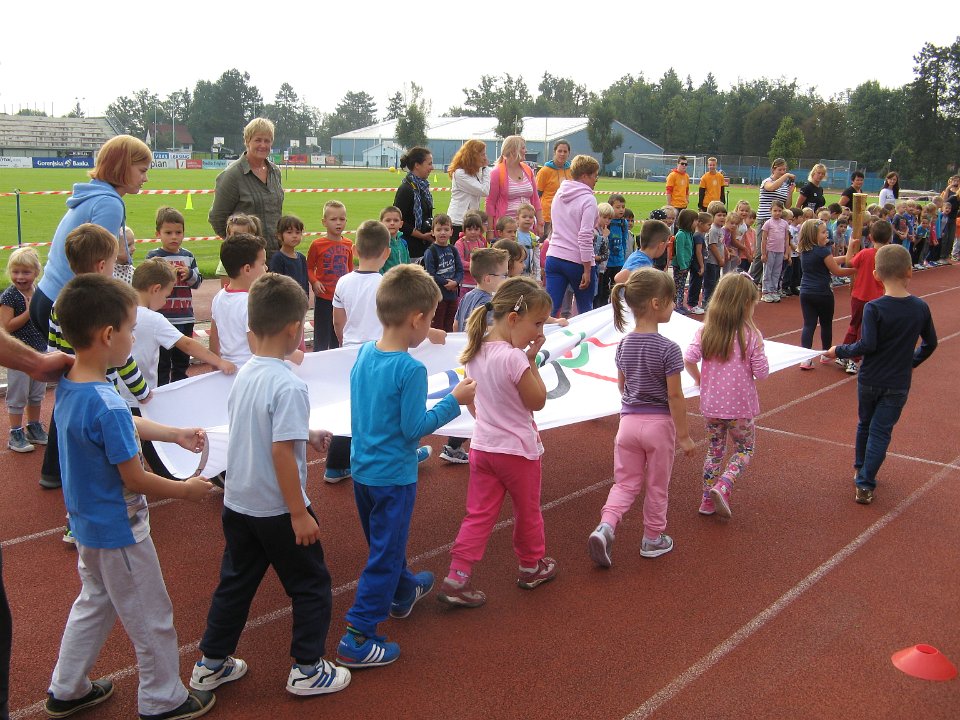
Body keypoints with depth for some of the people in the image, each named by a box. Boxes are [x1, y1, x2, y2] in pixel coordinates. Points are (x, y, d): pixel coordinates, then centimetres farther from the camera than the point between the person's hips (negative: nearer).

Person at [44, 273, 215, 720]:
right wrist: (186, 490, -11)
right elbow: (135, 480, -25)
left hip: (88, 524, 9)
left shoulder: (67, 386, -3)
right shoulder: (106, 405, -32)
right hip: (118, 531, -9)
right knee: (151, 619, 10)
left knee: (94, 603, 27)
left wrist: (174, 434, 14)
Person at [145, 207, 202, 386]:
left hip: (185, 318, 4)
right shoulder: (153, 256, -4)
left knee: (182, 360, 15)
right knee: (162, 361, 4)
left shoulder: (188, 256, 8)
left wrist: (189, 274, -10)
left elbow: (197, 282, 10)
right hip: (162, 317, -4)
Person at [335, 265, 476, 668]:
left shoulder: (364, 355, -2)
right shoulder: (411, 369, -24)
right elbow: (414, 428, -20)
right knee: (384, 556, 3)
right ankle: (357, 639, 8)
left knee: (386, 541, 27)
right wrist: (455, 401, -12)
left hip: (362, 469, 8)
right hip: (393, 476, -8)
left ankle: (403, 592, 50)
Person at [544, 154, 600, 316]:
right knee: (585, 310, 12)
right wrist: (587, 270, -14)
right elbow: (585, 237, -17)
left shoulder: (559, 194, 10)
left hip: (553, 258, 6)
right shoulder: (588, 200, -11)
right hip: (577, 261, -5)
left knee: (550, 308, -2)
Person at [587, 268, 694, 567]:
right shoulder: (668, 349, -18)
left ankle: (605, 526, -7)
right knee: (656, 486, 13)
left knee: (625, 483, 14)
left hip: (629, 421, 4)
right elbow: (675, 396, -15)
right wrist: (684, 435, -6)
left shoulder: (624, 344, 0)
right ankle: (653, 539, 28)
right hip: (660, 423, -4)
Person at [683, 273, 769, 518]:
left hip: (711, 404, 3)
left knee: (715, 450, 20)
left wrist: (699, 379, 3)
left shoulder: (705, 331, -6)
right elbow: (761, 373, -11)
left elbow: (688, 359, -15)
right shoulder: (751, 335, -14)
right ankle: (722, 487, -7)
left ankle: (708, 500, 23)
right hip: (739, 406, -3)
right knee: (744, 450, 15)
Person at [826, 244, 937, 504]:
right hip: (898, 385, 1)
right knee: (881, 431, 5)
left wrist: (839, 351, -9)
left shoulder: (873, 308, -17)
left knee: (865, 424, 21)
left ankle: (860, 468, 38)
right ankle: (865, 485, 3)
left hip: (869, 380, -1)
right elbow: (930, 343, 7)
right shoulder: (921, 308, -5)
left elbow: (867, 345, -23)